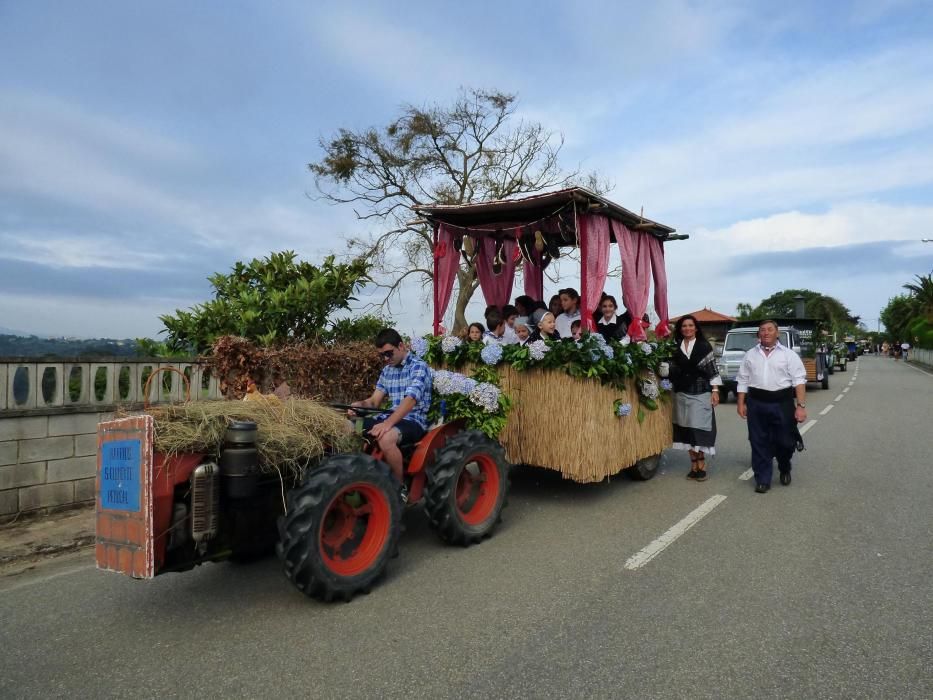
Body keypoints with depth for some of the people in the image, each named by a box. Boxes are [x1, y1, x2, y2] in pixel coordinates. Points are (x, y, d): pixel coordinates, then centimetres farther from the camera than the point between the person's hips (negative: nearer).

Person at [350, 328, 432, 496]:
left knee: (386, 438, -37)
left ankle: (401, 487, -17)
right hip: (392, 417, 8)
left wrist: (388, 423, -38)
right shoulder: (387, 370, 13)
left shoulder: (418, 366, -12)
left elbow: (410, 400, -26)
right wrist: (359, 405, -13)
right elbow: (374, 400, 11)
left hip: (414, 421, -7)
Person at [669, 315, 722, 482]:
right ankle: (694, 465, 14)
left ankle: (701, 466, 2)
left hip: (701, 393, -3)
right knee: (687, 430, 5)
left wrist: (715, 390, -7)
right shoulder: (675, 348, 7)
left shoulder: (705, 346, -1)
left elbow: (713, 369, -2)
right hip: (682, 394, 4)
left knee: (700, 429, -5)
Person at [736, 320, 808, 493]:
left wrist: (801, 405, -13)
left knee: (784, 441, 6)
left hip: (782, 403, -2)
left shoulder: (789, 354, 2)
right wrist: (741, 403, 3)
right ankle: (762, 480, 13)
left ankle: (785, 469, 36)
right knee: (759, 443, 4)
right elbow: (743, 381, 10)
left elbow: (799, 381, -4)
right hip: (756, 403, 2)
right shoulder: (750, 355, 10)